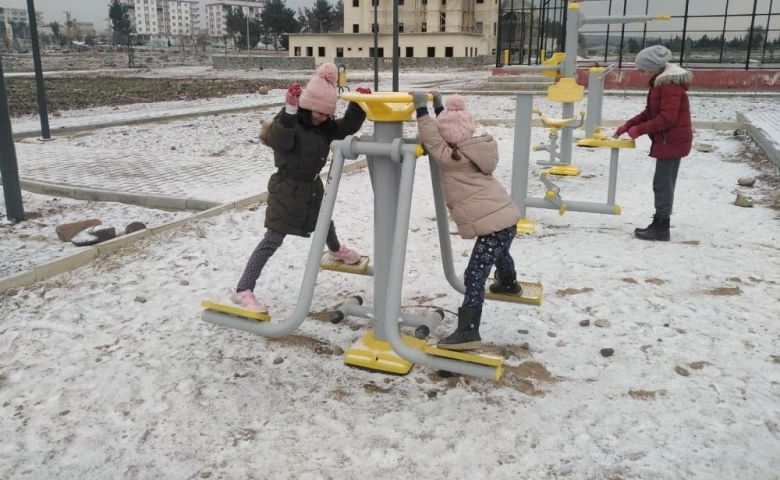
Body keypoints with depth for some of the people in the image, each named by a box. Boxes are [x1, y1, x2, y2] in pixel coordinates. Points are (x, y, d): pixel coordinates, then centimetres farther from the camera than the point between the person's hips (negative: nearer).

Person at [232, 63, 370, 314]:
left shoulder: (324, 125, 1)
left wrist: (358, 104, -16)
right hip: (287, 188, -8)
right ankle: (243, 290, -11)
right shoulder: (289, 121, -22)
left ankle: (336, 249, 68)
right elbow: (279, 141, -40)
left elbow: (347, 127, -1)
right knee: (273, 239, -12)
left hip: (312, 184, 8)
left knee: (325, 222, 32)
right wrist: (290, 111, -53)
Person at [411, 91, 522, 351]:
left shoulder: (452, 158, -14)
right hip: (505, 217, 10)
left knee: (474, 277, -13)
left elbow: (432, 139, -19)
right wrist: (439, 107, 24)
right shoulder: (471, 150, 10)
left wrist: (422, 109, -14)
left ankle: (468, 332, -17)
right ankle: (508, 284, 69)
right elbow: (453, 132, 26)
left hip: (493, 224, -10)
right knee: (500, 254, 39)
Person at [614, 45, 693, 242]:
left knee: (662, 184, -6)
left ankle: (662, 229, 0)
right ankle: (659, 224, 21)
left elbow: (667, 118, -25)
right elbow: (650, 112, 17)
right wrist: (628, 125, 6)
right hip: (669, 141, 10)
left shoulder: (670, 85, -19)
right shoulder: (661, 83, 14)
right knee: (663, 184, 14)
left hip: (672, 142, -10)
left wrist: (639, 130, -20)